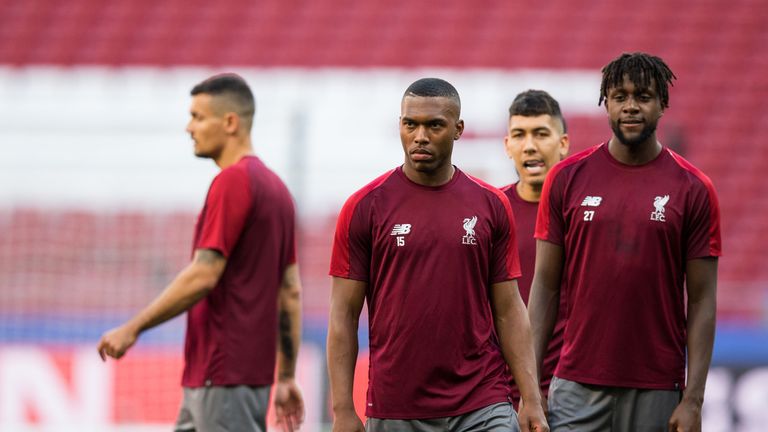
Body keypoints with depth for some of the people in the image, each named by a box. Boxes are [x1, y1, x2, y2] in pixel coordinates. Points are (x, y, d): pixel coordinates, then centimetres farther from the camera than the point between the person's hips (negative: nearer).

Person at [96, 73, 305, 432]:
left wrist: (133, 328, -14)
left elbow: (202, 276, -20)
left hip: (224, 377, -10)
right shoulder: (274, 187, 15)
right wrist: (286, 377, 18)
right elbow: (290, 291, 16)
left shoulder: (232, 182, -14)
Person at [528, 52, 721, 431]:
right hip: (577, 389, 1)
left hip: (657, 393, -1)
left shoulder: (693, 189, 0)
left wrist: (693, 400, -7)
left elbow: (701, 301, 0)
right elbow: (546, 286, 6)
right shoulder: (567, 178, 4)